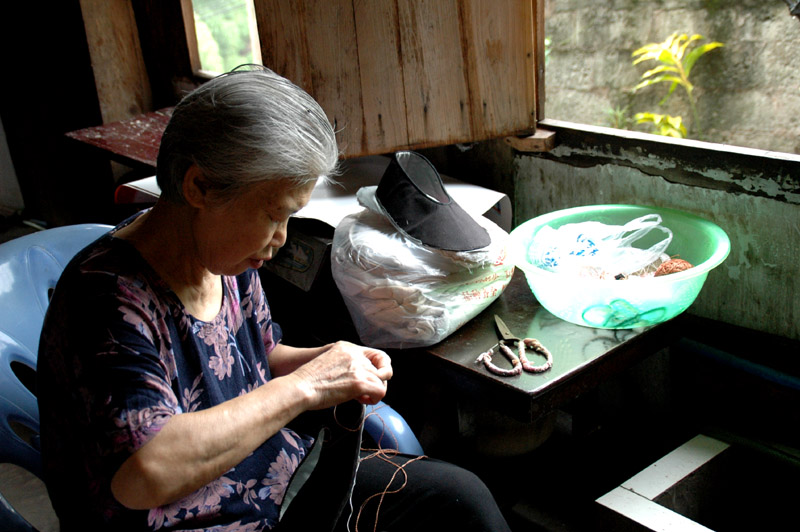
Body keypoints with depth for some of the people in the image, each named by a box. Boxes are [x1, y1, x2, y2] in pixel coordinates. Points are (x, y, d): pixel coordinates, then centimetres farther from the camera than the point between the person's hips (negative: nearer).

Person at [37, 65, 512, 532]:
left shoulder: (227, 260, -2)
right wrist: (304, 386, -31)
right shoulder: (110, 296, -26)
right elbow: (146, 474, -37)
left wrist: (323, 359, -6)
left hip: (283, 478, 8)